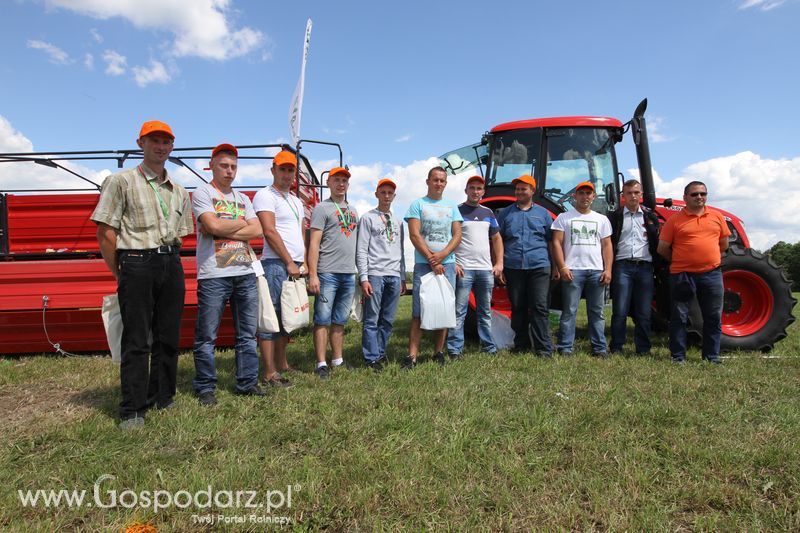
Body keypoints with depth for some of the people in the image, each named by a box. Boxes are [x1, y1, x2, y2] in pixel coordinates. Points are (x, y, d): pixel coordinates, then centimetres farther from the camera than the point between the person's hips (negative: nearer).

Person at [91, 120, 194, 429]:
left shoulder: (179, 192, 16)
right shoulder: (121, 181, 1)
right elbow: (105, 232, -2)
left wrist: (169, 257, 8)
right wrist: (120, 274, 0)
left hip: (171, 265, 5)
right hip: (137, 264, -5)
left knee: (169, 337, 9)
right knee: (137, 340, -2)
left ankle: (162, 397, 23)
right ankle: (132, 410, 7)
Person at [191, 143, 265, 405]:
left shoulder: (242, 198, 18)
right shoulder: (203, 192, 2)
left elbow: (257, 230, 4)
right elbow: (213, 225, -15)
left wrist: (224, 229, -7)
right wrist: (241, 223, 1)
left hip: (245, 273, 6)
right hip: (214, 274, -5)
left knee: (247, 334, 9)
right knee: (207, 336, 1)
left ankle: (247, 382, 19)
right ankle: (205, 388, 14)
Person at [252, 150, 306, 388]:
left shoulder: (296, 201, 22)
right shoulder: (265, 196, -4)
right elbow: (270, 231, -13)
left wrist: (304, 263, 11)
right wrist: (289, 263, -13)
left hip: (295, 266, 9)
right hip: (276, 265, -8)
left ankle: (281, 364, 22)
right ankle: (269, 374, -3)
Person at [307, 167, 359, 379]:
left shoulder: (353, 211, 19)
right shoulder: (322, 208, -2)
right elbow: (314, 243, -8)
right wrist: (313, 275, -15)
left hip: (349, 274, 7)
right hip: (327, 273, -6)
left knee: (340, 321, 13)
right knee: (323, 320, -2)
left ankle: (338, 360, 20)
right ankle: (322, 364, 3)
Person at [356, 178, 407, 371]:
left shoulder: (397, 221, 20)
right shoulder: (368, 218, 3)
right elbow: (361, 250, -3)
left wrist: (403, 278, 16)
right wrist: (364, 277, -11)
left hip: (394, 276, 5)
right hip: (375, 274, -5)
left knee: (388, 320, 8)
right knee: (372, 319, -3)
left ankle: (380, 353, 18)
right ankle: (372, 358, 4)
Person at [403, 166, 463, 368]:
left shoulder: (452, 206, 14)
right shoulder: (418, 204, 4)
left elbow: (457, 236, 6)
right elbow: (414, 235, -5)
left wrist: (441, 255, -11)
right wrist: (432, 259, -11)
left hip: (447, 264, 3)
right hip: (423, 264, -3)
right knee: (418, 311, -6)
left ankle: (439, 352, 16)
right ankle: (412, 355, -4)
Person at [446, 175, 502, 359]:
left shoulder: (488, 213, 16)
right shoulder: (457, 211, 0)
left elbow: (497, 238, 19)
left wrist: (499, 263, 9)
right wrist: (453, 263, -14)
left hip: (486, 269, 5)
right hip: (463, 269, -5)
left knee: (485, 311, 12)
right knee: (459, 312, -5)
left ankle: (489, 347, 20)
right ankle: (455, 349, -1)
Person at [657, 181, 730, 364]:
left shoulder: (717, 217, 9)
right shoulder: (675, 220, -2)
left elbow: (724, 244, 18)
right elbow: (662, 248, 0)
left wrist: (707, 257, 12)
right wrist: (679, 260, 7)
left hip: (711, 274, 3)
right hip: (682, 275, -3)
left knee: (713, 317, 8)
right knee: (679, 317, 3)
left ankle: (712, 357, 20)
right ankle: (678, 356, 13)